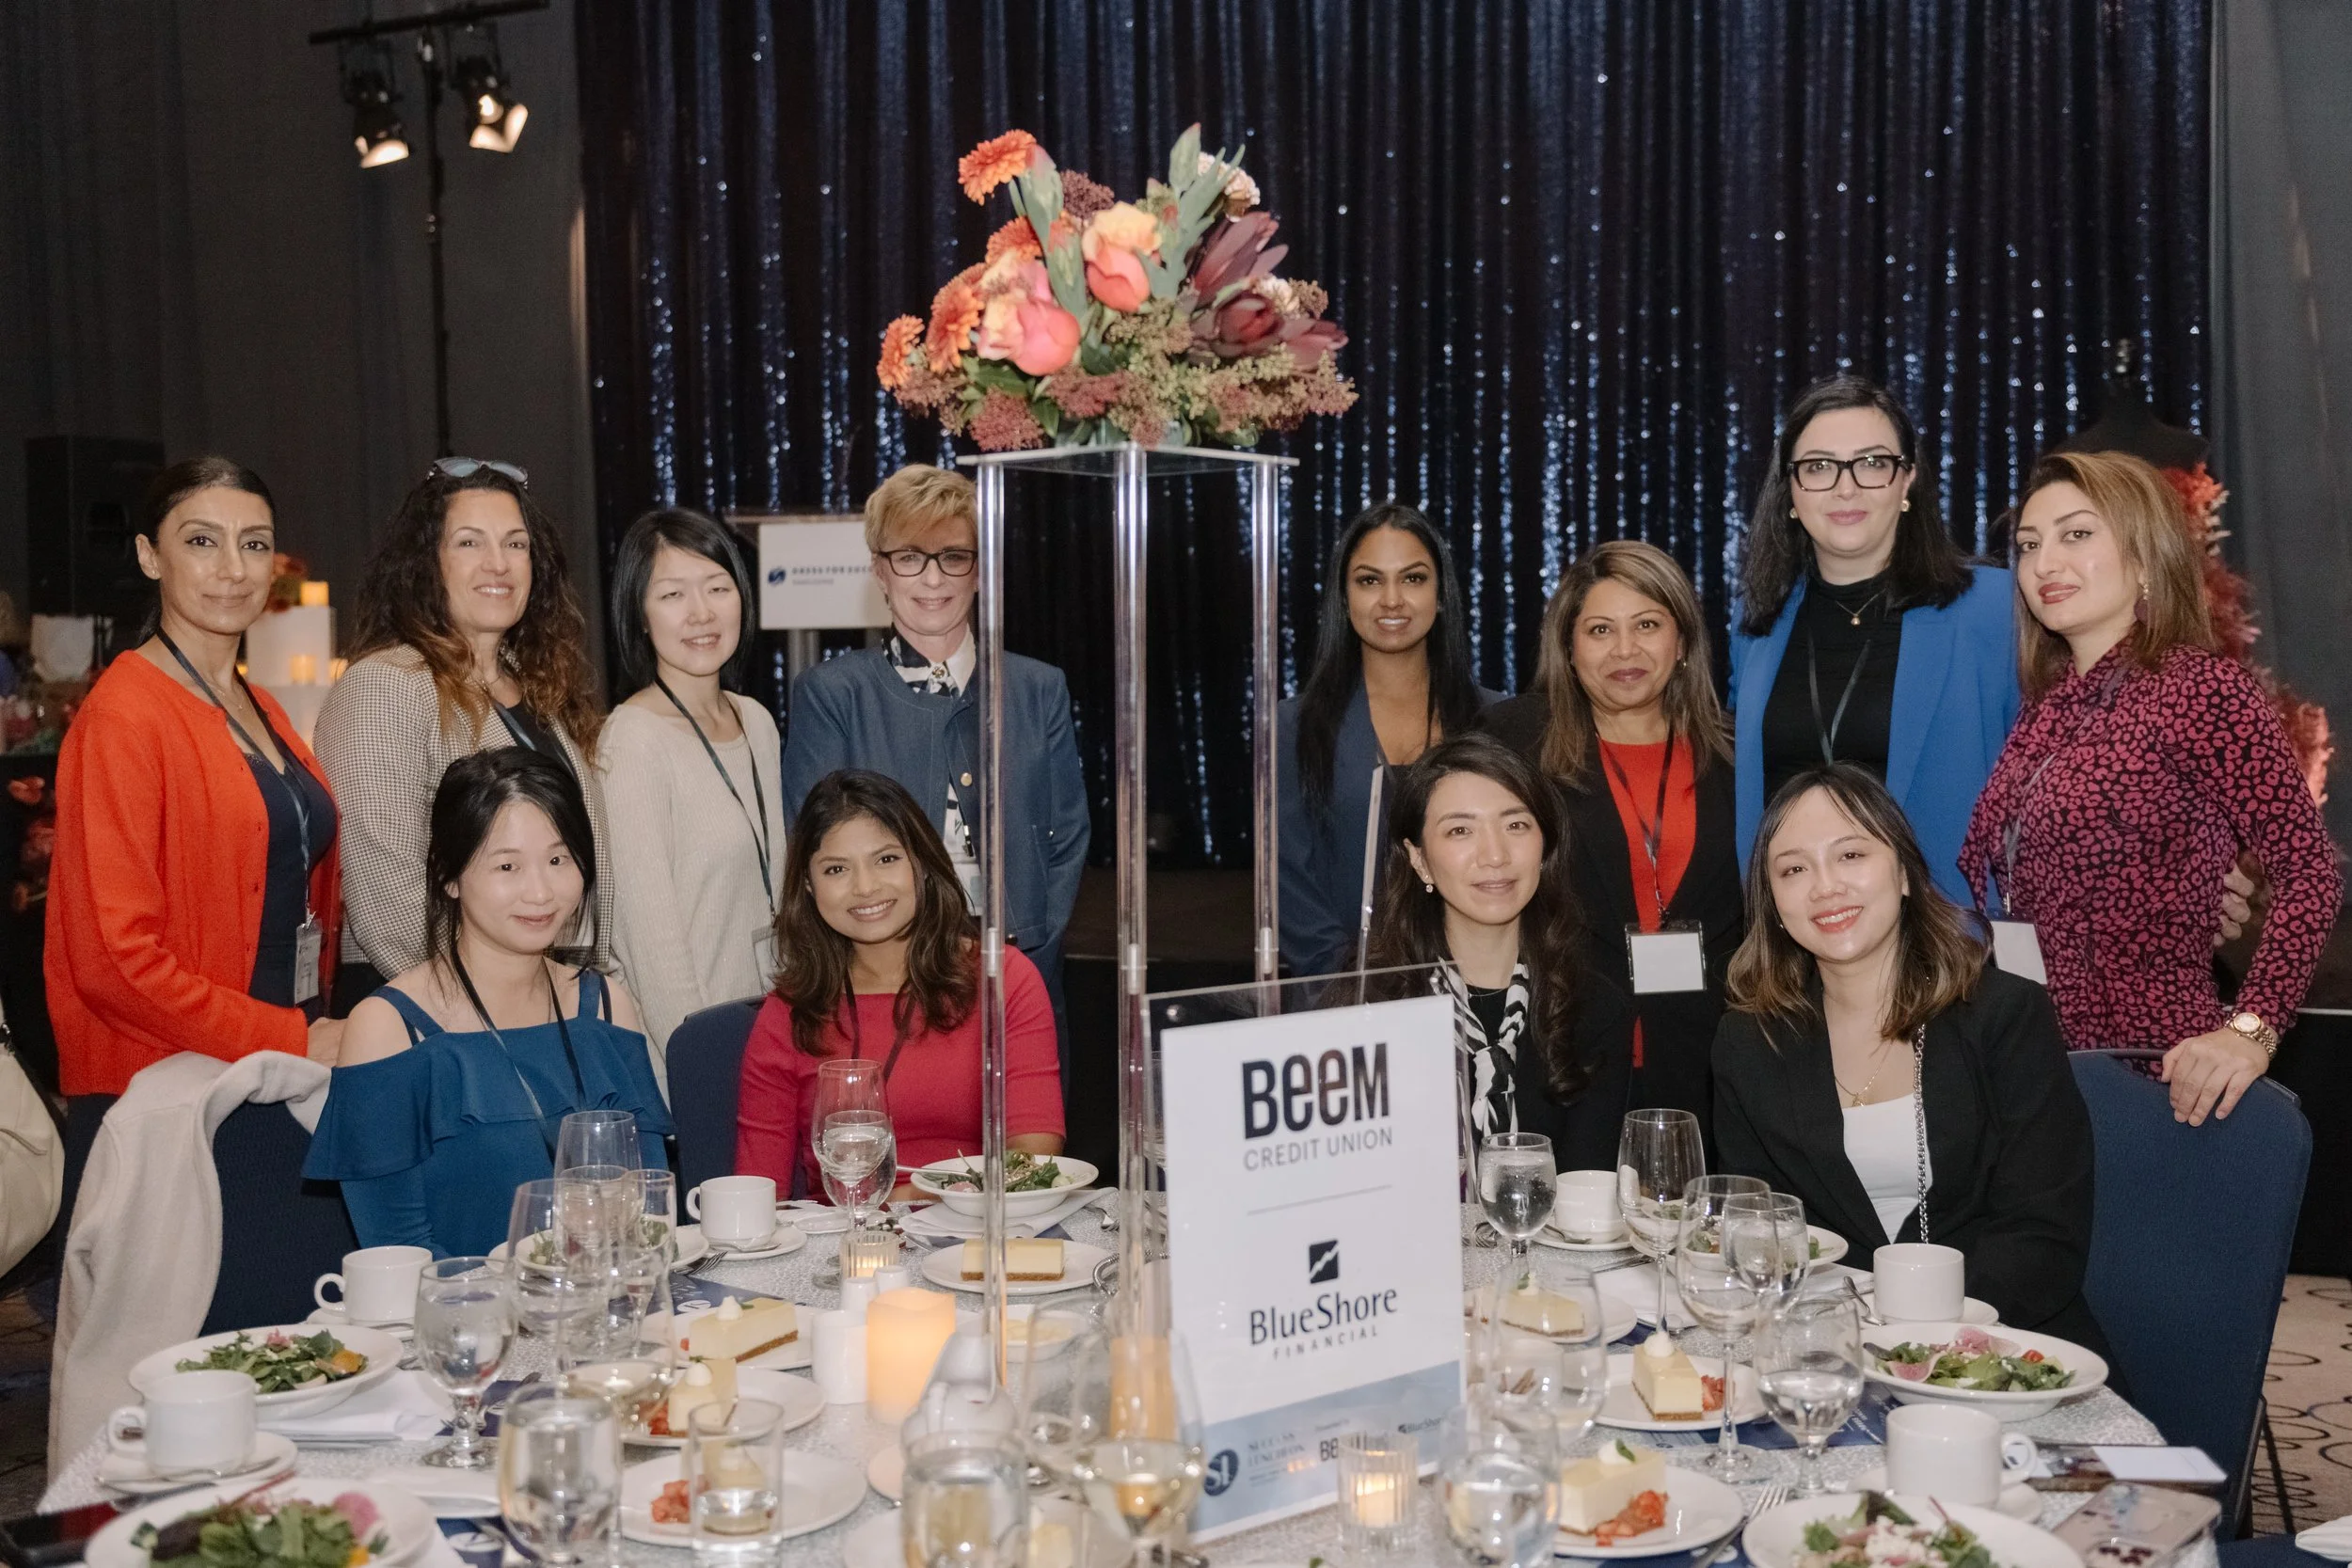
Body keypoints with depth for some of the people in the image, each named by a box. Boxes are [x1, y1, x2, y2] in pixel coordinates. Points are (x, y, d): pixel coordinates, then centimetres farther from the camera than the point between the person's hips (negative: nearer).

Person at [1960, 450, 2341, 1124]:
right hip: (2027, 1055, 6)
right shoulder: (2047, 704, 10)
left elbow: (2309, 872, -15)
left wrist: (2249, 1029, -24)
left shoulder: (2204, 689, -9)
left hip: (2148, 1058, -6)